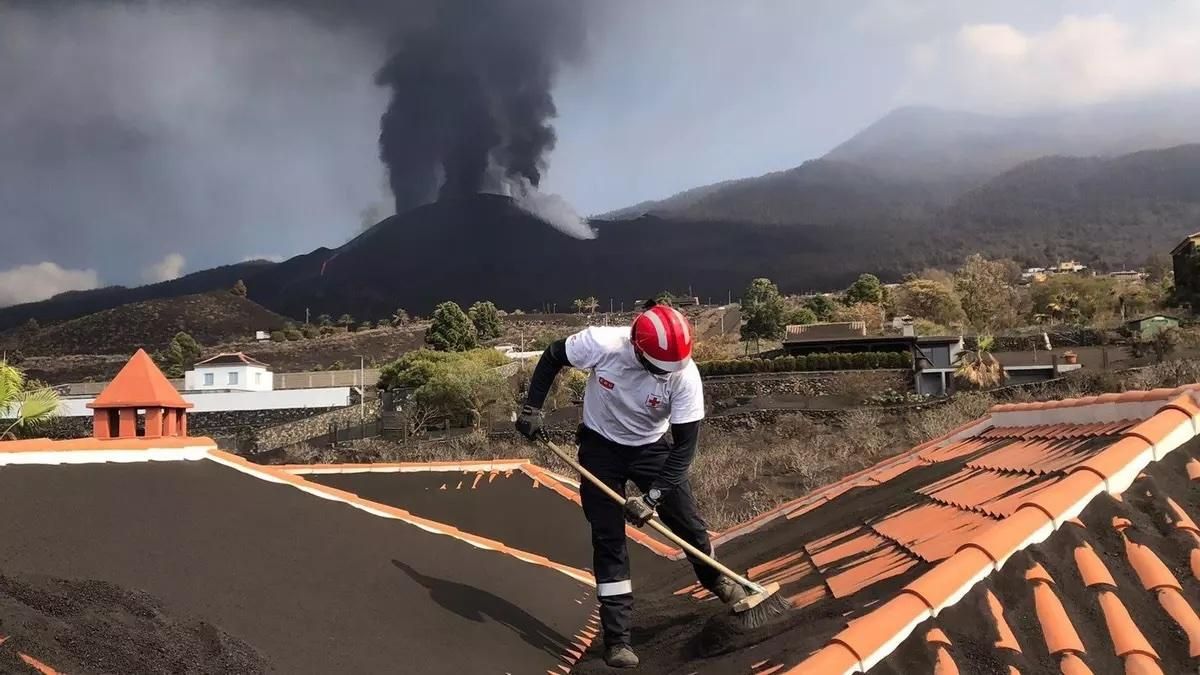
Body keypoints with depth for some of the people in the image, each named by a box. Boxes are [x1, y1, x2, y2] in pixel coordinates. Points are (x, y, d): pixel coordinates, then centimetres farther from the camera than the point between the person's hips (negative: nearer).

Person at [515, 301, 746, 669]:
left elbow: (684, 445, -22)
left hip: (650, 448, 1)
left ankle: (714, 579, 41)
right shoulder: (601, 344, -31)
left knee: (688, 522, 8)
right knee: (608, 539, -5)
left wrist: (653, 496, -26)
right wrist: (532, 408, -12)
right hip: (600, 446, -1)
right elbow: (552, 357, -11)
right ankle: (616, 638, 2)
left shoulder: (685, 375, -28)